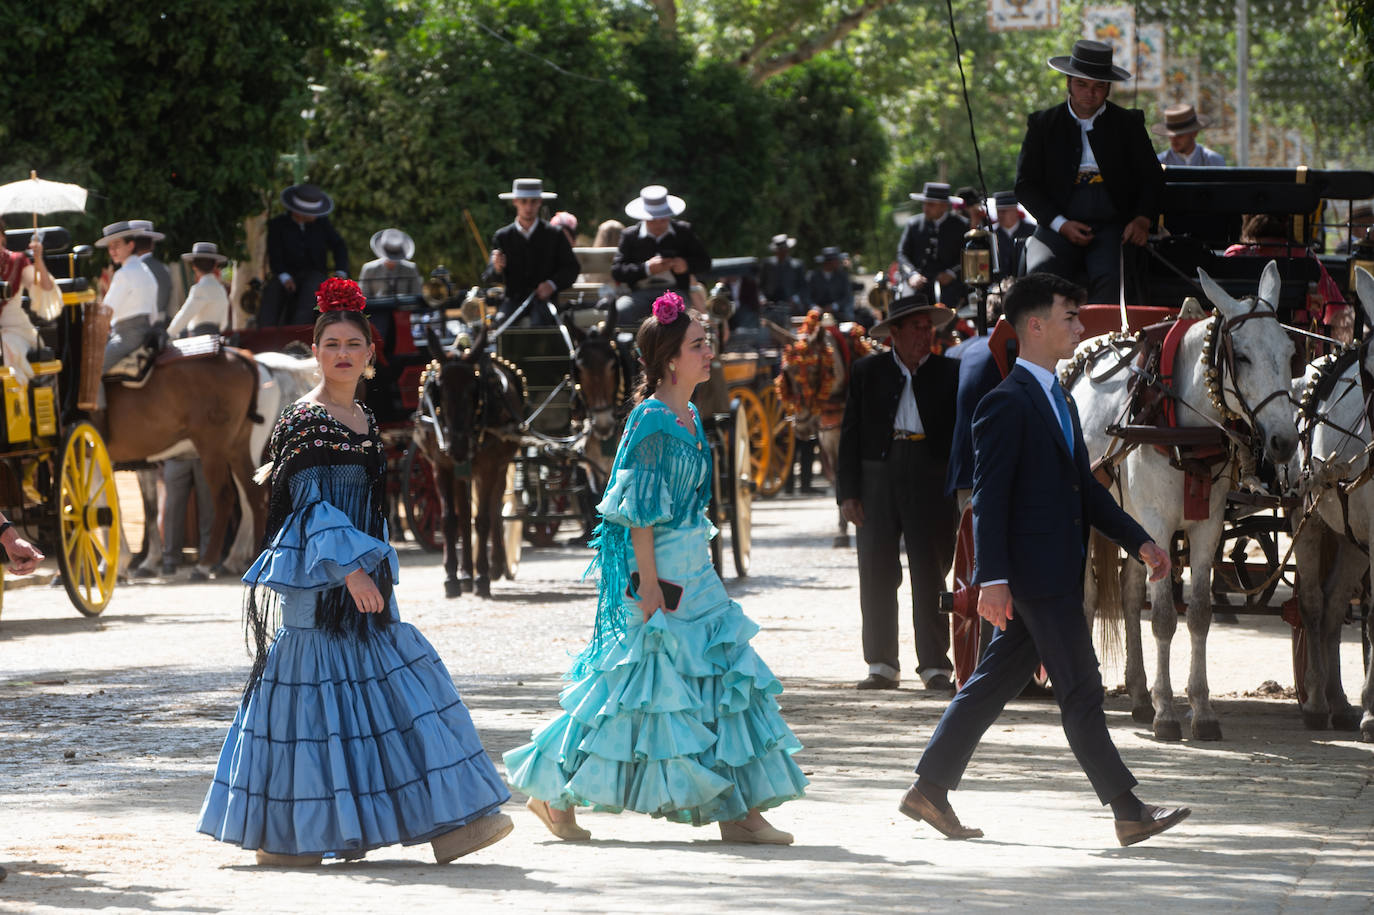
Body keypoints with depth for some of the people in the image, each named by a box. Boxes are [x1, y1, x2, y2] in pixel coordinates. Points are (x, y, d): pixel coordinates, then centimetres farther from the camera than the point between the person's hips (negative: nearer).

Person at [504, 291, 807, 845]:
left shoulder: (688, 415, 12)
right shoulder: (653, 419, -15)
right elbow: (640, 511, -18)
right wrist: (649, 585, -20)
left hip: (694, 571, 9)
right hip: (659, 572, -9)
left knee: (722, 676, 5)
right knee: (638, 682, -3)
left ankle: (737, 813, 6)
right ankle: (550, 793, 9)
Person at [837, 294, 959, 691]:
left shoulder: (950, 373, 6)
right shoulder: (867, 371, 8)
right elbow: (850, 433, 7)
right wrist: (847, 492, -1)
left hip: (930, 481, -1)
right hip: (878, 476, 1)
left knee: (930, 573, -1)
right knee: (876, 573, 1)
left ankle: (935, 665, 4)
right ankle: (882, 664, 7)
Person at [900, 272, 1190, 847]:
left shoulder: (1058, 401, 17)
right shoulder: (1007, 403, -13)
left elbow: (1085, 488, 22)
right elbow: (988, 497, -17)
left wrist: (1138, 541, 15)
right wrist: (993, 579, -23)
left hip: (1059, 572, 10)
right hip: (1035, 573, -10)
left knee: (996, 680, 12)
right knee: (1080, 690, -5)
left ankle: (929, 790, 17)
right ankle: (1128, 813, -2)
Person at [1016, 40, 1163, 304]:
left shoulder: (1128, 124, 13)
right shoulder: (1043, 124, 11)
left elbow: (1152, 177, 13)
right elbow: (1026, 184, 8)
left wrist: (1143, 219, -7)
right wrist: (1061, 224, -8)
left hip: (1113, 227, 0)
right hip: (1058, 229, 0)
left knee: (1112, 279, -32)